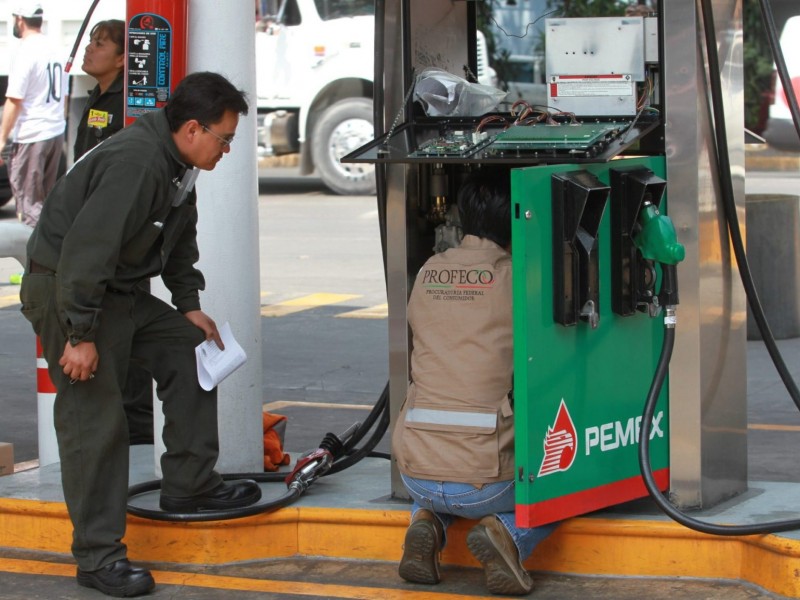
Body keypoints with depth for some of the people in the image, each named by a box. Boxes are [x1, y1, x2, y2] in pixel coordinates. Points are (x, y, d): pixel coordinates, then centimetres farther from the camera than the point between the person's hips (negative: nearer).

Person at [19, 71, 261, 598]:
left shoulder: (177, 165, 7)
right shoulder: (134, 163, -26)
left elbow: (180, 241, 23)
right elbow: (86, 247, -31)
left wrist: (190, 306, 15)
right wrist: (80, 334, -29)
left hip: (119, 292, 10)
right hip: (64, 291, -10)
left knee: (190, 349, 11)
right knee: (95, 418, -10)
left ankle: (189, 486, 19)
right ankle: (97, 556, -5)